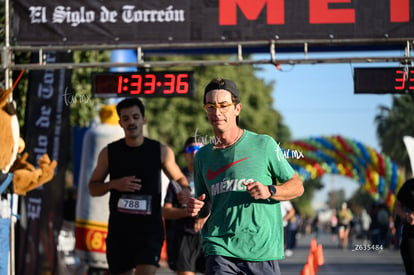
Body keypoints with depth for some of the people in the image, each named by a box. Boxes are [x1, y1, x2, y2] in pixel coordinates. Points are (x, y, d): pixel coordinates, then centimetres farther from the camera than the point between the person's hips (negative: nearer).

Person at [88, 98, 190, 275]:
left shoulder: (161, 151, 2)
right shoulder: (109, 153, 4)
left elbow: (179, 178, 15)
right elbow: (93, 188, 9)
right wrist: (114, 184, -11)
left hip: (150, 229, -2)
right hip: (119, 229, 2)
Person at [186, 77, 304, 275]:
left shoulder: (263, 145, 2)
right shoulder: (202, 157, 12)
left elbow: (297, 186, 7)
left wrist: (269, 191, -12)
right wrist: (197, 210, -1)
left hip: (262, 250, -1)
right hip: (220, 249, 1)